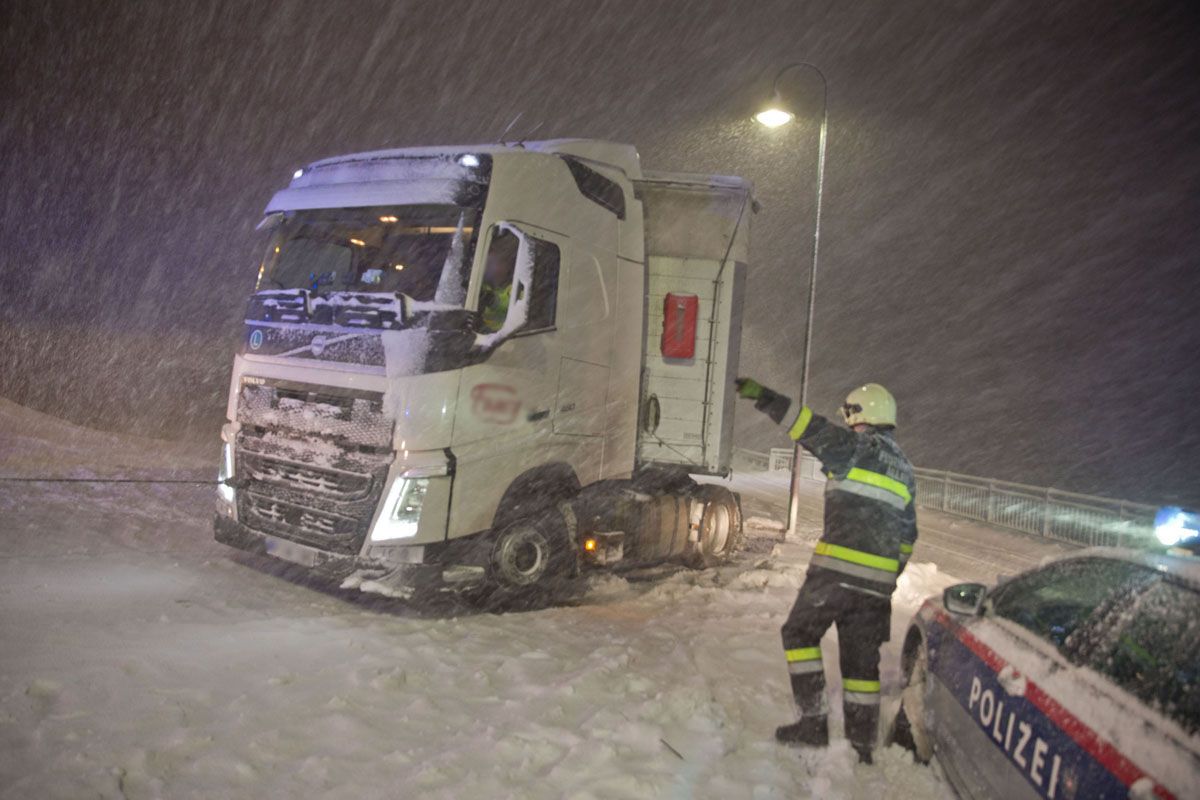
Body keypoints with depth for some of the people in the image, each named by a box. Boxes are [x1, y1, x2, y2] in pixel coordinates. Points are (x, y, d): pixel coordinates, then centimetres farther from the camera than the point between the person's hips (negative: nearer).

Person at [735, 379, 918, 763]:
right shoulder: (904, 469, 21)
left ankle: (813, 721, 3)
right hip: (878, 580, 7)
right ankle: (862, 742, 17)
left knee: (800, 632, 8)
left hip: (837, 569, -7)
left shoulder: (858, 447, -2)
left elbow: (816, 431, -16)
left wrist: (767, 398, -17)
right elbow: (907, 533, 23)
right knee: (861, 656, 13)